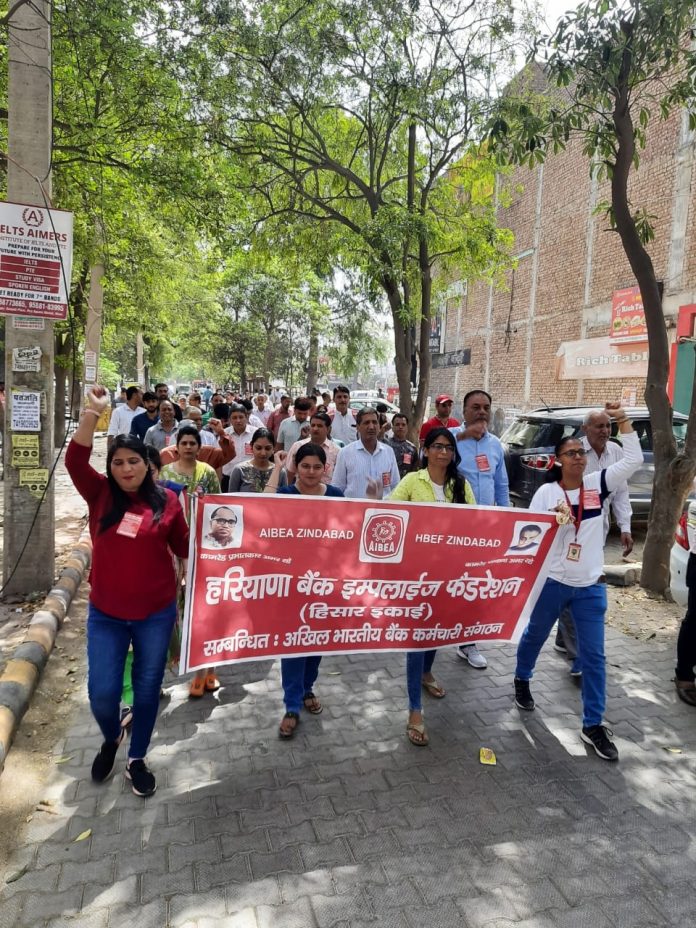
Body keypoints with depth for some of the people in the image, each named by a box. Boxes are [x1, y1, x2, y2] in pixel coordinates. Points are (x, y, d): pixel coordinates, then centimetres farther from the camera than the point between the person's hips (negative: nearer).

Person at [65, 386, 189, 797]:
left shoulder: (166, 501, -7)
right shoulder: (100, 494, -5)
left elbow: (185, 548, 4)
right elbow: (75, 461, -23)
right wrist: (93, 414, -32)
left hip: (156, 613, 0)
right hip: (106, 614, 1)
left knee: (148, 689, 13)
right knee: (102, 693, 4)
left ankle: (138, 758, 38)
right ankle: (111, 738, 40)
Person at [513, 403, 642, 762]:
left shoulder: (598, 484, -2)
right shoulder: (546, 492, -7)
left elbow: (634, 460, -10)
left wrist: (623, 420, -15)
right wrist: (553, 518, -25)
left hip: (590, 585, 2)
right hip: (551, 581, -1)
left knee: (594, 655, 3)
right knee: (535, 635, 18)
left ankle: (593, 725, 15)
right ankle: (522, 681, 47)